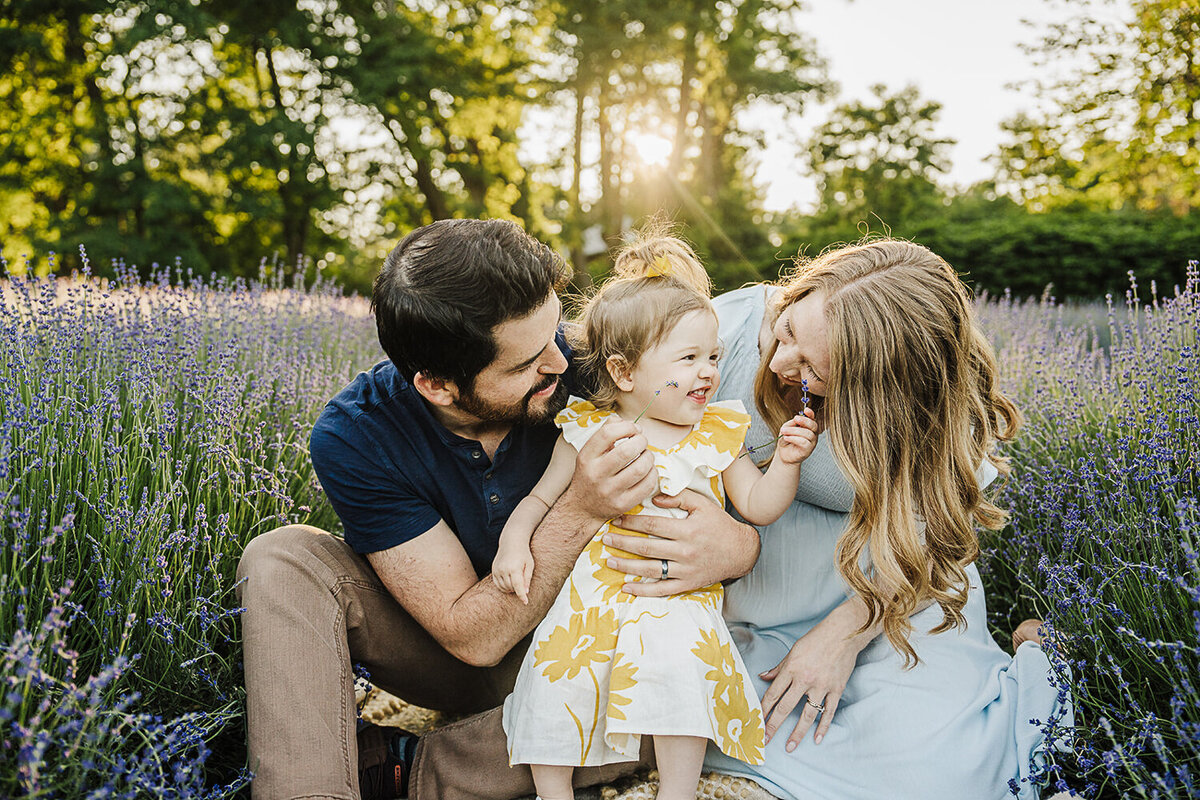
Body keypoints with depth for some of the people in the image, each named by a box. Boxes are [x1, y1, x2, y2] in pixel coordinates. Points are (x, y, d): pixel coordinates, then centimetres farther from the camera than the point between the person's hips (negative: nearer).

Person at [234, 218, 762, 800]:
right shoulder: (354, 439, -24)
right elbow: (472, 636, -25)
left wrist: (731, 545, -36)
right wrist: (581, 510, -38)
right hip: (445, 651, -1)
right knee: (283, 559, -24)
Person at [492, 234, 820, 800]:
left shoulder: (715, 435, 7)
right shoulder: (587, 432, 3)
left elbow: (757, 506, 8)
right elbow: (542, 497, 9)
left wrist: (785, 461, -9)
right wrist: (515, 537, -9)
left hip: (677, 598, 0)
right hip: (591, 592, 0)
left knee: (678, 663, -27)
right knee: (554, 673, -16)